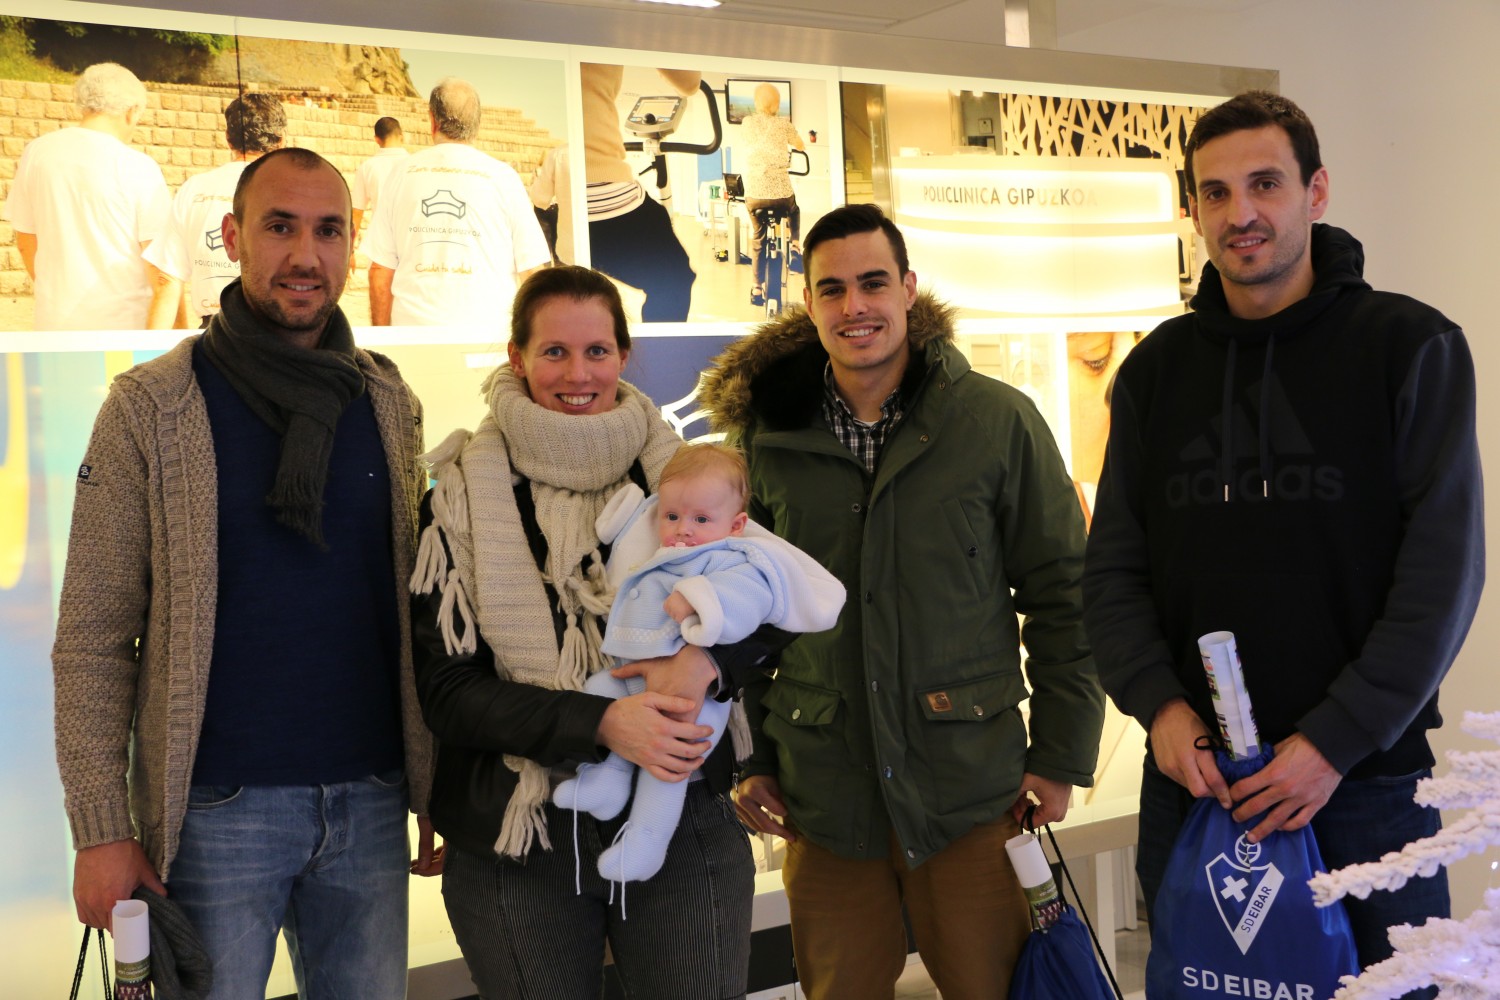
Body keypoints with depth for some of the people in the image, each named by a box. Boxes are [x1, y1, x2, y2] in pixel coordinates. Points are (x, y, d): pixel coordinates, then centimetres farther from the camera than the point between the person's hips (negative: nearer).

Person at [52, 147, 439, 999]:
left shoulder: (391, 403, 7)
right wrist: (101, 828, -10)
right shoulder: (153, 407, -4)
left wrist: (441, 794, 8)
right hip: (218, 809, -3)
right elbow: (93, 639, -5)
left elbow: (420, 608, 10)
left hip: (370, 802, 4)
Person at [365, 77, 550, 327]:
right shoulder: (501, 175, 1)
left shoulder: (402, 174, 6)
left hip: (413, 328, 2)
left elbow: (380, 270, 7)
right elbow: (531, 268, 1)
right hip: (487, 330, -2)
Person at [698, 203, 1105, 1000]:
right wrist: (748, 759, 7)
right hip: (822, 795, 2)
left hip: (972, 785, -1)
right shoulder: (765, 434, 3)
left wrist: (1062, 756, -2)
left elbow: (1061, 594, 0)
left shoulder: (998, 420, -3)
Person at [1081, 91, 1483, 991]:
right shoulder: (1157, 369, 7)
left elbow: (1443, 569, -9)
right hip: (1194, 776, 3)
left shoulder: (1412, 346, -3)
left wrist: (1336, 740, -15)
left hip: (1367, 777, -3)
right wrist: (1158, 703, -10)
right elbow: (1115, 569, 7)